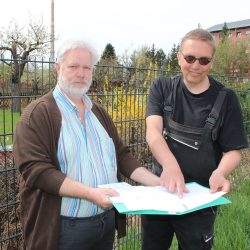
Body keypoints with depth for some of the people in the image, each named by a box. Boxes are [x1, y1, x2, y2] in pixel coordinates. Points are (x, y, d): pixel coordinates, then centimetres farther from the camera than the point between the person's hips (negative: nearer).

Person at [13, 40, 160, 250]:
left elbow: (121, 155, 10)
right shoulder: (38, 113, -10)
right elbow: (35, 169, -19)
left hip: (107, 221, 6)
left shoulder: (99, 112, 10)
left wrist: (157, 182, -1)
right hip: (64, 228, -6)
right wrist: (90, 193, -26)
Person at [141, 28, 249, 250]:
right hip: (159, 190, 2)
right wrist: (170, 165, -37)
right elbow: (153, 131, -18)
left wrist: (220, 172, -28)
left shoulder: (225, 98, -7)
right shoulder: (162, 88, -4)